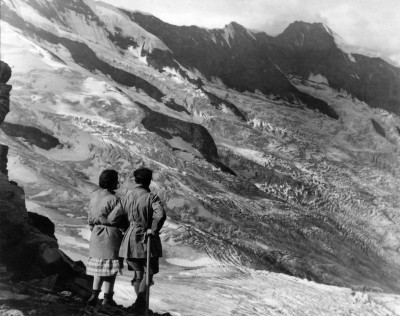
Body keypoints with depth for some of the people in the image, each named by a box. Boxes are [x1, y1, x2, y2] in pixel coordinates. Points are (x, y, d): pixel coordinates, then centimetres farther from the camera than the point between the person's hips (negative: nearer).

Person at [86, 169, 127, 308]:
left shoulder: (94, 195, 3)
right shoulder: (113, 199, -17)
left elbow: (90, 217, 10)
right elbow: (120, 221, -14)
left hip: (96, 235, 6)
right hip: (111, 234, -6)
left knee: (99, 265, 17)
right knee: (110, 268, 5)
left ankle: (94, 295, 9)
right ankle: (107, 298, 12)